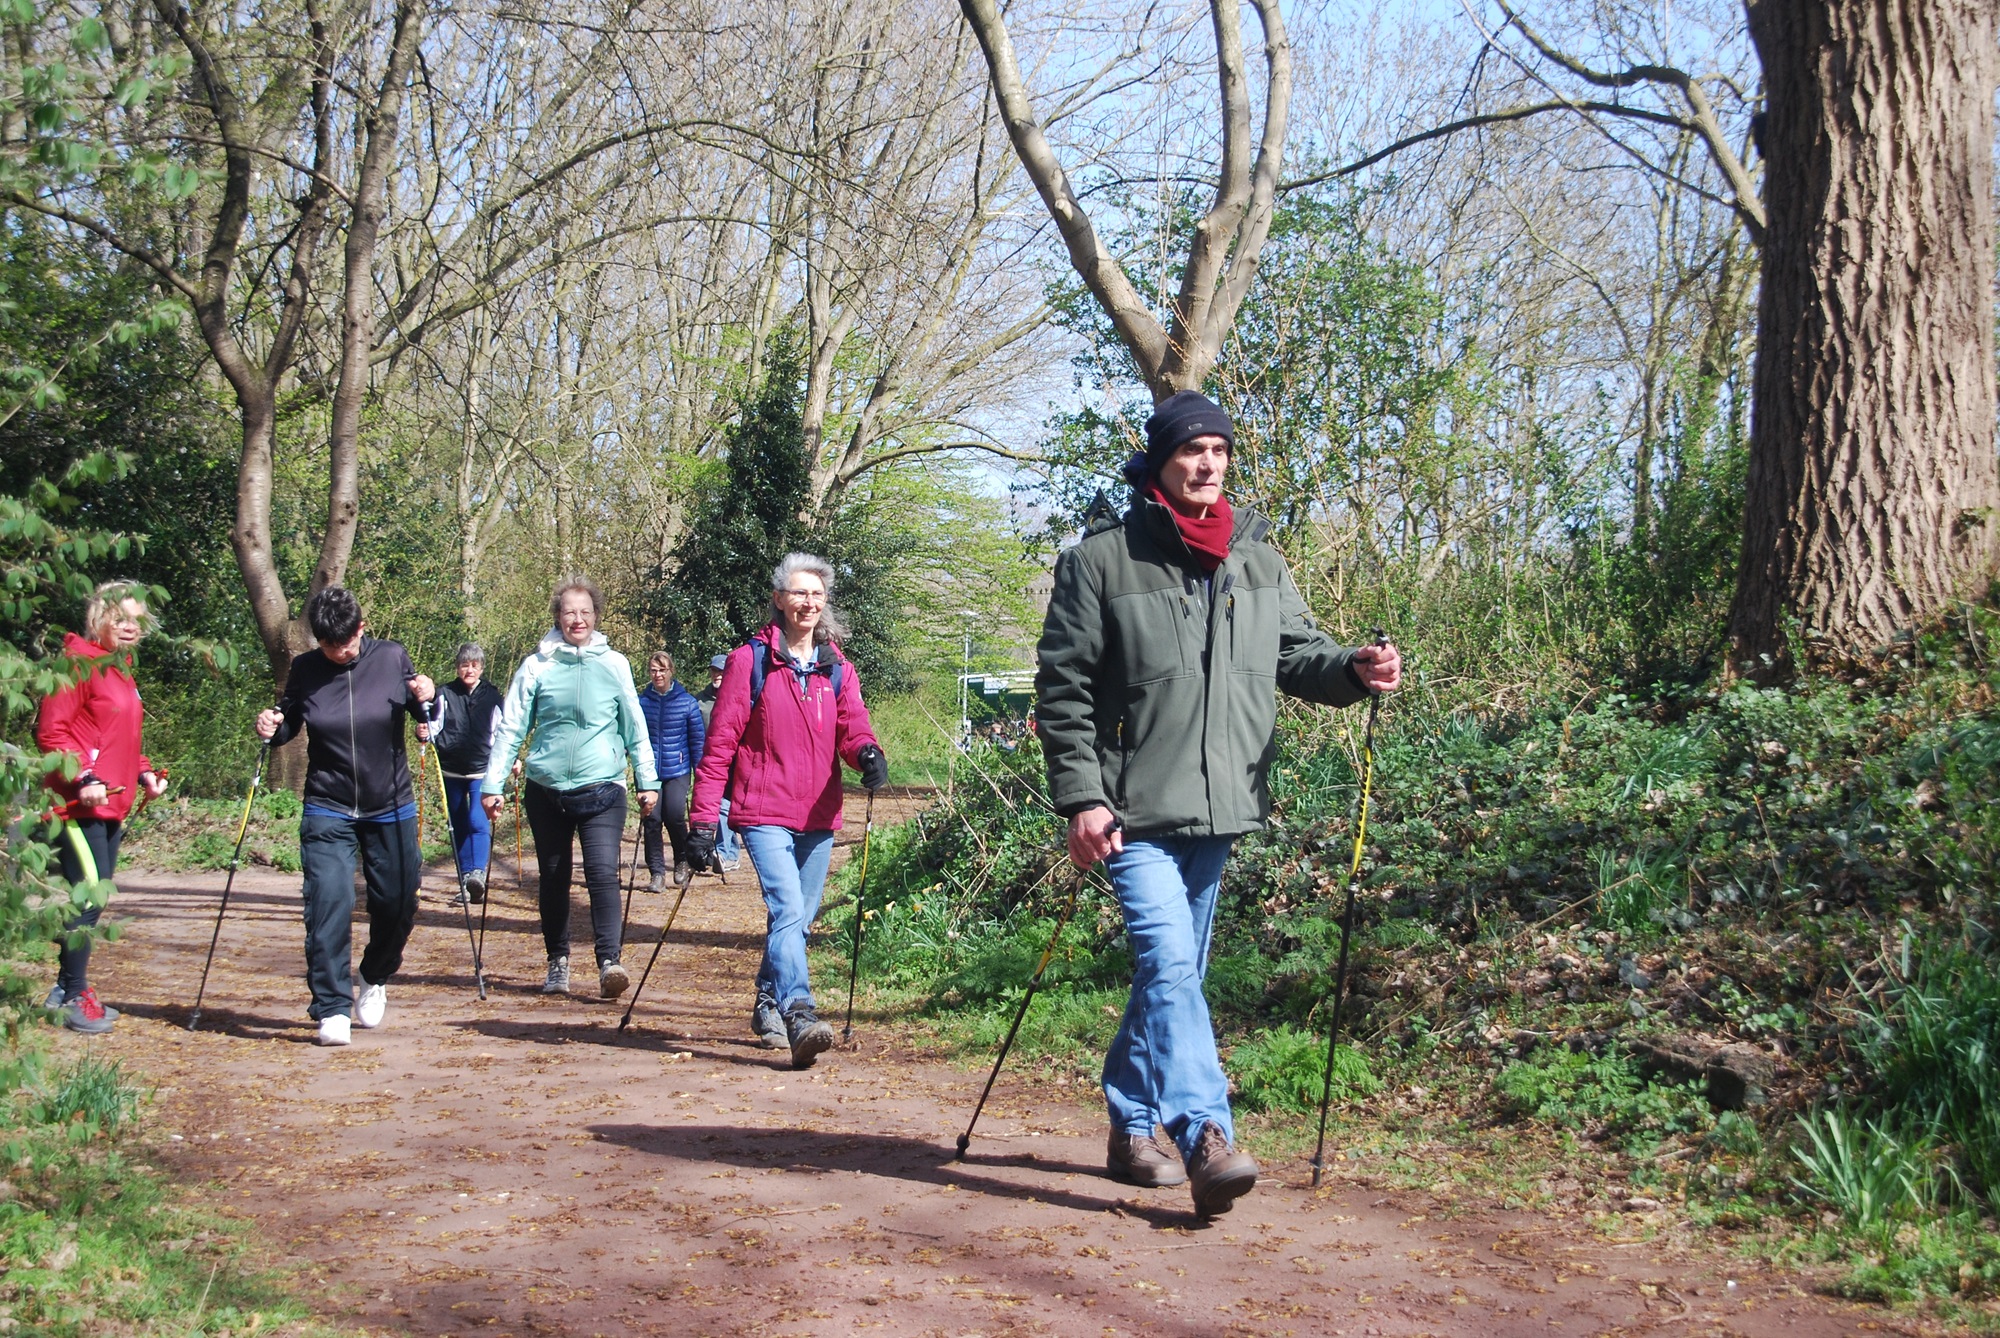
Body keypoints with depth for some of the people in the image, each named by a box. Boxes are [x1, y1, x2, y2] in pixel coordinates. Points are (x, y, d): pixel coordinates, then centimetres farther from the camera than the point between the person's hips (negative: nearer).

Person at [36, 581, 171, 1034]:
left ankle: (67, 990, 20)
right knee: (89, 895, -12)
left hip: (112, 805, 9)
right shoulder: (79, 663, -8)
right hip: (79, 805, -9)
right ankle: (72, 995, -3)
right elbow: (50, 733, -14)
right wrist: (83, 778, -23)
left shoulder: (120, 670, 19)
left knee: (95, 896, 11)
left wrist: (143, 773, 12)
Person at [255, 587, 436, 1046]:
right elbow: (290, 722, 7)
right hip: (327, 811, -1)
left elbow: (426, 717, 5)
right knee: (328, 903, -13)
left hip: (391, 809, 1)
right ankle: (332, 1010, -7)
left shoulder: (392, 659, -5)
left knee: (396, 904, 8)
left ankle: (375, 982, 36)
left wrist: (427, 698, -17)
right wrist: (273, 727, -15)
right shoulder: (305, 670, -5)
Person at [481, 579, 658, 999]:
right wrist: (493, 784, -1)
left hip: (601, 790, -1)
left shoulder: (614, 665, 4)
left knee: (603, 873, -15)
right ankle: (557, 963, 22)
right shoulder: (536, 666, 2)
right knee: (553, 878, 10)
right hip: (546, 791, 1)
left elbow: (635, 728, 10)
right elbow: (510, 728, 3)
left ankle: (609, 963, -19)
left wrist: (648, 781, 9)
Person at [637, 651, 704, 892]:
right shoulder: (641, 702, 4)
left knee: (674, 815, -14)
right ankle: (657, 873, 8)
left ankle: (683, 861, 13)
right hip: (649, 770, 2)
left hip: (677, 770, -1)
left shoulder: (687, 702, 2)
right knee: (652, 820, -3)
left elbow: (698, 738, 5)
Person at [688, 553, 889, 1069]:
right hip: (765, 812, -5)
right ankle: (799, 1018, -29)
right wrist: (703, 818, -8)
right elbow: (720, 742, -3)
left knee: (799, 918, 13)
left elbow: (852, 725, -2)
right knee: (788, 911, -20)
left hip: (819, 816, 5)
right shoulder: (749, 661, -1)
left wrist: (868, 752, -27)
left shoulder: (837, 669, 12)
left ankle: (768, 1005, 32)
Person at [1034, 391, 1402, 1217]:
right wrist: (1080, 796, -13)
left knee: (1174, 972, 14)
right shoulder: (1103, 558, -5)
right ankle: (1206, 1140, -23)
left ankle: (1132, 1129, 28)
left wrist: (1353, 669, -11)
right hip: (1135, 808, -6)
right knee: (1168, 963, -18)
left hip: (1218, 809, 6)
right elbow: (1063, 686, -6)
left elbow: (1295, 651, 12)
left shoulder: (1255, 559, 10)